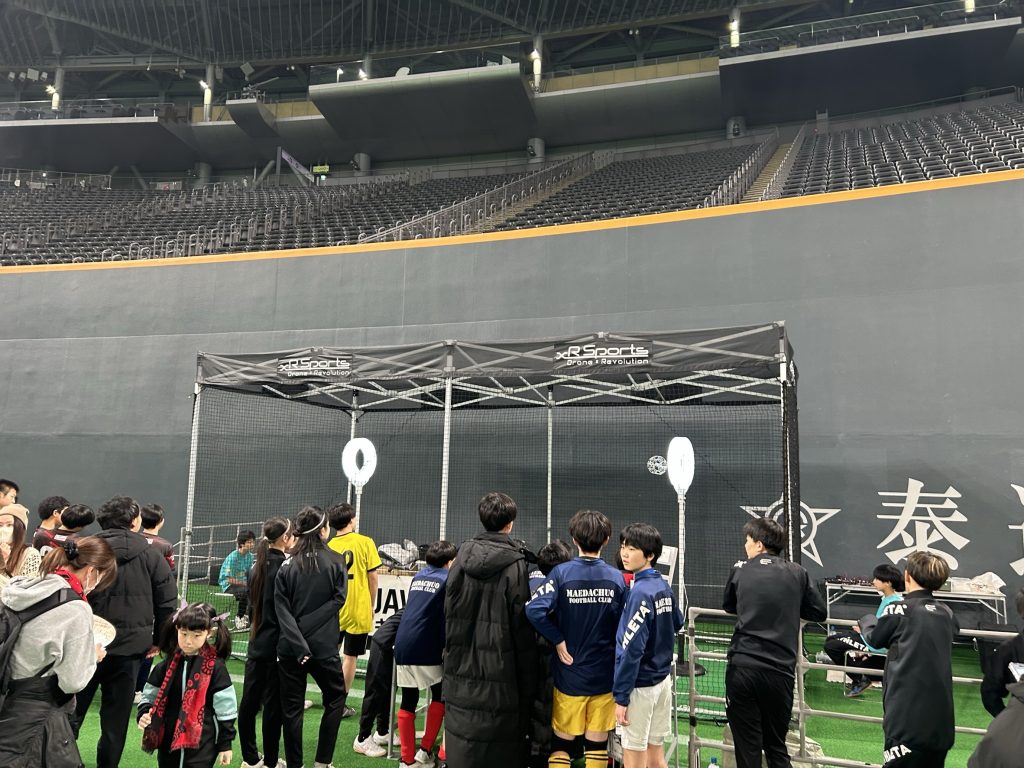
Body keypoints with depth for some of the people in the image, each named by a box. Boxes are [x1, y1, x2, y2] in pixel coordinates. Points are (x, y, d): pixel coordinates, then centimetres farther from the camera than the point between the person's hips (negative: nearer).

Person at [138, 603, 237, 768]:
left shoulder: (215, 667, -11)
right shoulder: (168, 663, 1)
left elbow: (225, 708, -7)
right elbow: (150, 695, 12)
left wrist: (225, 744, -5)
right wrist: (144, 714, -8)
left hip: (201, 745, -5)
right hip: (168, 742, 5)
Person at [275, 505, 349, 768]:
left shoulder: (287, 565, -2)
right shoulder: (336, 561, -5)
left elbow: (282, 609, -9)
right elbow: (337, 599, -11)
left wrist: (298, 644, -12)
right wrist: (310, 625, -7)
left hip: (290, 647, 1)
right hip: (323, 646, -1)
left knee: (291, 707, 11)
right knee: (335, 697, 18)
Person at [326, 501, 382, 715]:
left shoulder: (329, 547, -3)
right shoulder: (365, 542, -9)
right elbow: (372, 577, -6)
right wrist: (372, 605, 6)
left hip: (335, 610, 3)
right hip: (359, 611, -3)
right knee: (350, 657, 6)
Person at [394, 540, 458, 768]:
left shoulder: (418, 577, 17)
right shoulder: (448, 579, -1)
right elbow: (448, 617, -6)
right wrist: (446, 646, 0)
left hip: (402, 646, 6)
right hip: (425, 648, -5)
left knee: (408, 702, 11)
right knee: (440, 696, 13)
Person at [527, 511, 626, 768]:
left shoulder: (562, 573, -12)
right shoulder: (617, 578, -7)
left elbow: (534, 610, -24)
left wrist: (558, 640, -12)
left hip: (569, 674, -1)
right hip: (605, 676, 1)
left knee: (561, 743, 13)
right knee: (597, 745, 13)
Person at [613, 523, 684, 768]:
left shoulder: (640, 592, -21)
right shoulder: (664, 586, 2)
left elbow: (631, 650, -22)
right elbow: (677, 623, 20)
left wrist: (621, 696, -19)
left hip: (640, 686, -8)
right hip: (663, 680, 8)